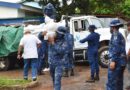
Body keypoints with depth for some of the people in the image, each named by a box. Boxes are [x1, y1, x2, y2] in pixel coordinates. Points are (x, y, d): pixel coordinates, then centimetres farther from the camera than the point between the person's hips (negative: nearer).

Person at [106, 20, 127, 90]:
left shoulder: (116, 34, -9)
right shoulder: (120, 35, 21)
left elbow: (116, 48, -19)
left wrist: (113, 61, -23)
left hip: (116, 61, -10)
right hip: (121, 61, 10)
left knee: (111, 82, -10)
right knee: (119, 82, 13)